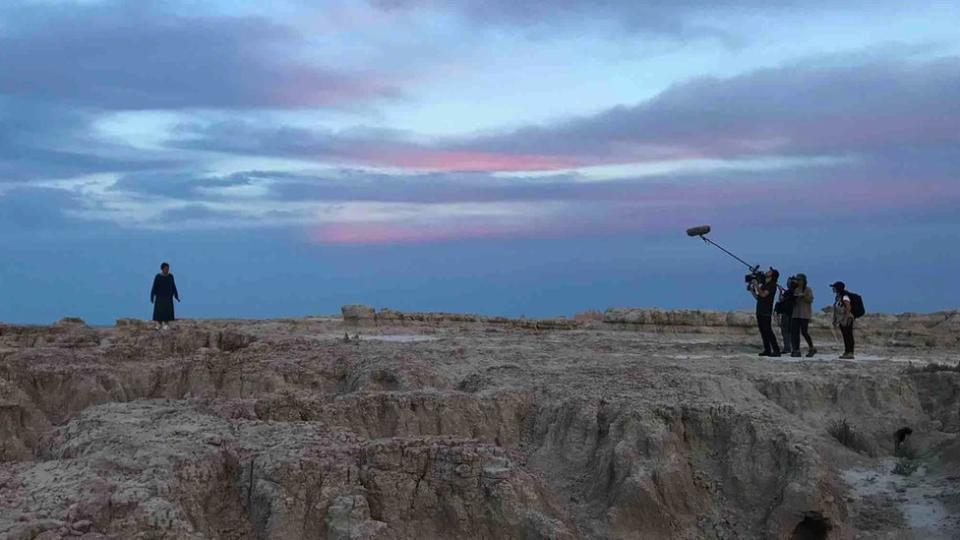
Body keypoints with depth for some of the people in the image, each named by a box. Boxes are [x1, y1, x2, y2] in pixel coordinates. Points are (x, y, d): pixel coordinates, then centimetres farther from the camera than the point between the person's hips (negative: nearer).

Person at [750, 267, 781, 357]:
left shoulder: (772, 285, -6)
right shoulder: (763, 284, 19)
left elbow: (763, 294, -19)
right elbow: (757, 297, 20)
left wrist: (756, 285, -13)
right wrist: (751, 289, 11)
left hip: (766, 312, -8)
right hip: (760, 311, 8)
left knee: (768, 331, -12)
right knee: (763, 332, 6)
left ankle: (776, 350, -12)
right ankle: (767, 350, 8)